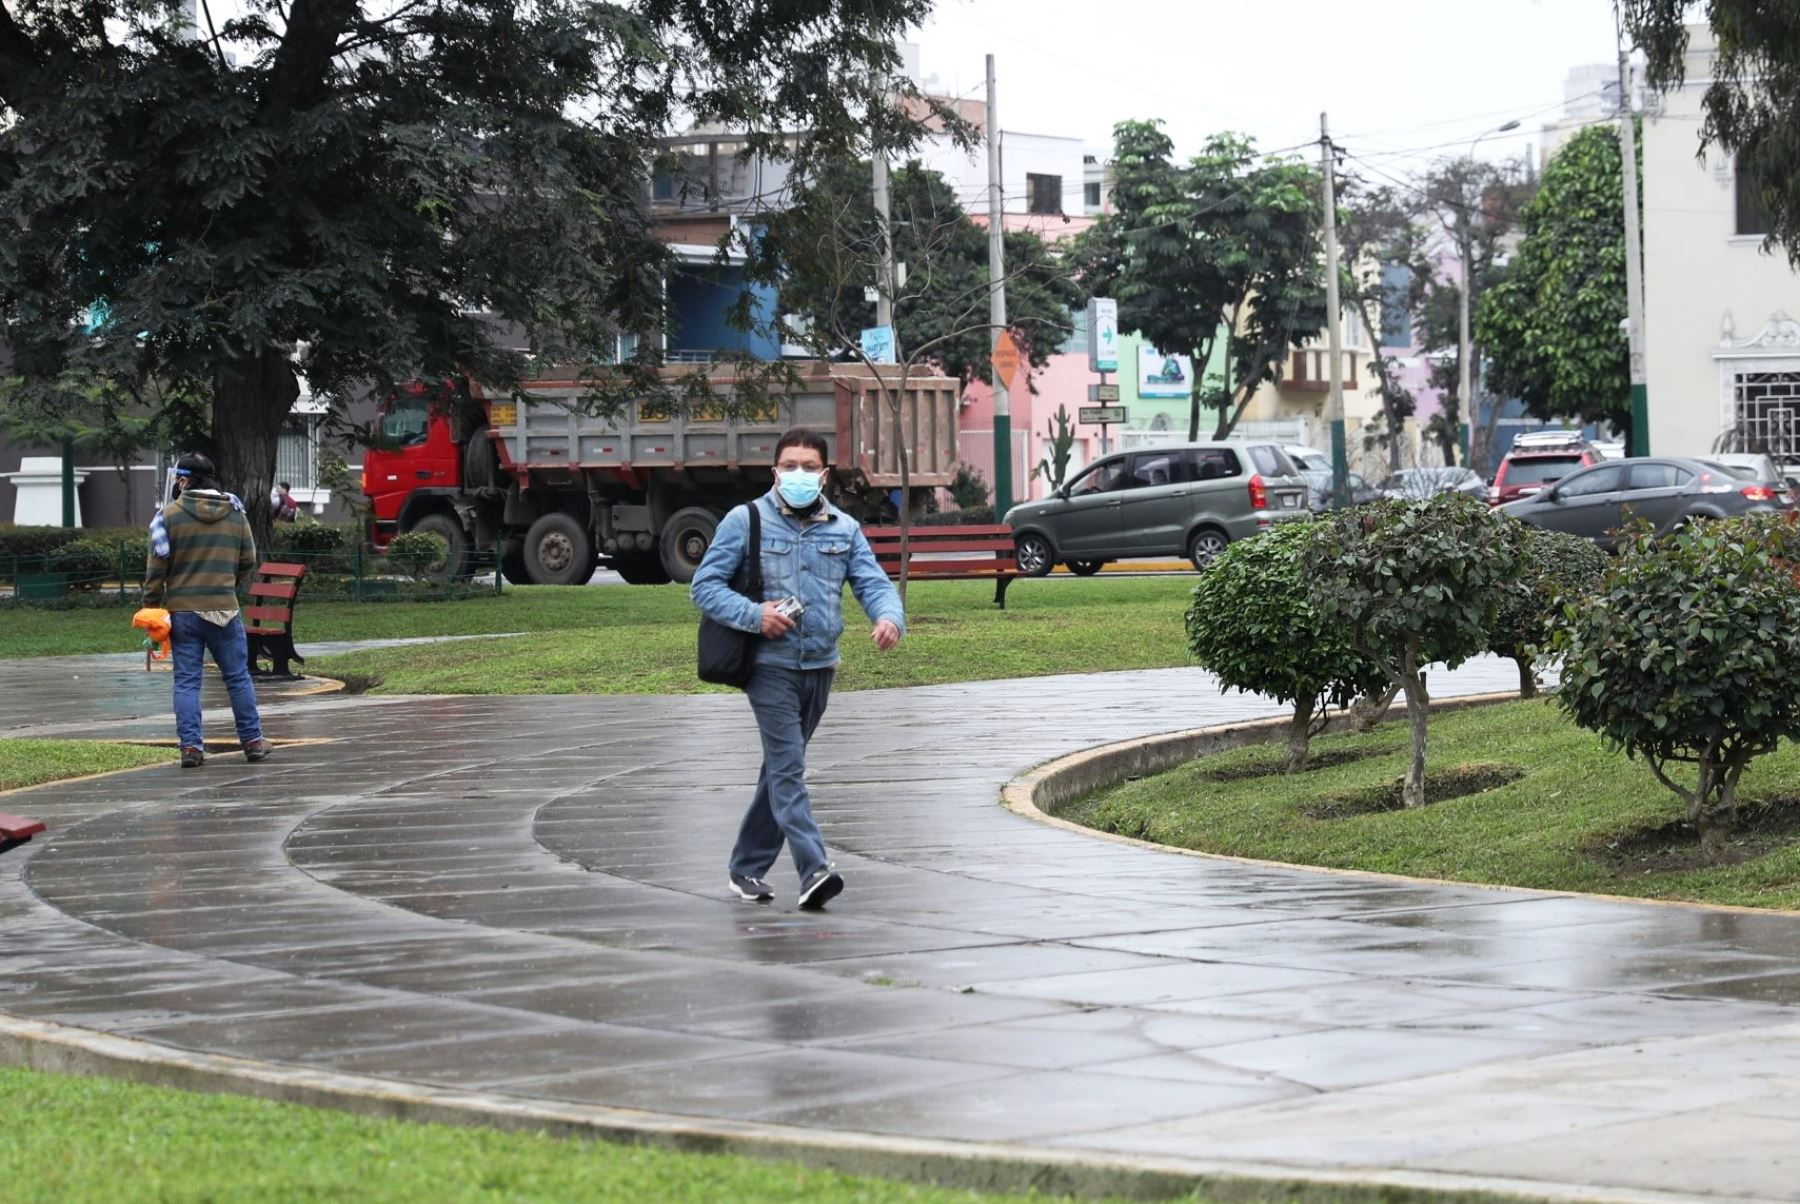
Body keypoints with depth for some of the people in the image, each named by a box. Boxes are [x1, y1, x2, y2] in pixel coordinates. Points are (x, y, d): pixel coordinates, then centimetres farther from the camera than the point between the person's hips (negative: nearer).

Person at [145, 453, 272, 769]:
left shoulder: (171, 514, -6)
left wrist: (151, 606, -1)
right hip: (224, 610, 2)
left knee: (186, 681, 3)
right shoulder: (235, 514, 5)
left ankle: (190, 746, -2)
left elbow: (157, 566, -7)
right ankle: (252, 741, 16)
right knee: (238, 677, 11)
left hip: (182, 611, -2)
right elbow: (248, 560, 11)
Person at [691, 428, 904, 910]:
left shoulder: (844, 528, 10)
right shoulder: (745, 521, -2)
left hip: (819, 666, 5)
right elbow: (705, 585, -3)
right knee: (788, 768, -15)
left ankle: (747, 867, 24)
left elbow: (873, 583, 3)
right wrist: (754, 614, -18)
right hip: (770, 664, -5)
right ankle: (813, 869, -24)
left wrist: (890, 618, -20)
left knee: (781, 769, 13)